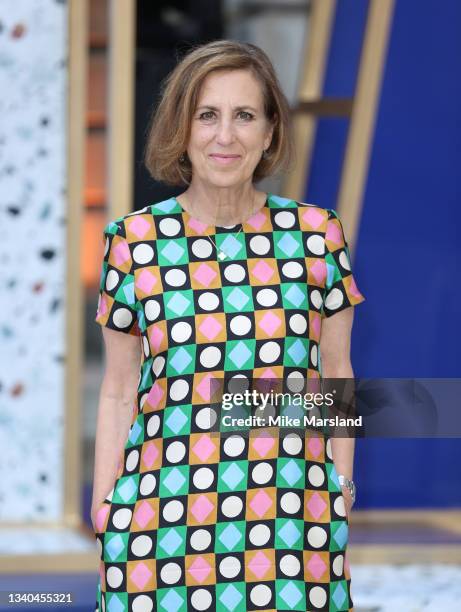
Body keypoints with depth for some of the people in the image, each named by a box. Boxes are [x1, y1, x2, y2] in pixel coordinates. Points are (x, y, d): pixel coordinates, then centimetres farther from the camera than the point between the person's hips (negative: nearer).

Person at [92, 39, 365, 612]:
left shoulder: (316, 232, 3)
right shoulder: (135, 240, 1)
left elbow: (335, 373, 9)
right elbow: (118, 391, 6)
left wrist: (343, 492, 5)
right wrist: (102, 516, 4)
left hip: (296, 526, 1)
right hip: (163, 517, -1)